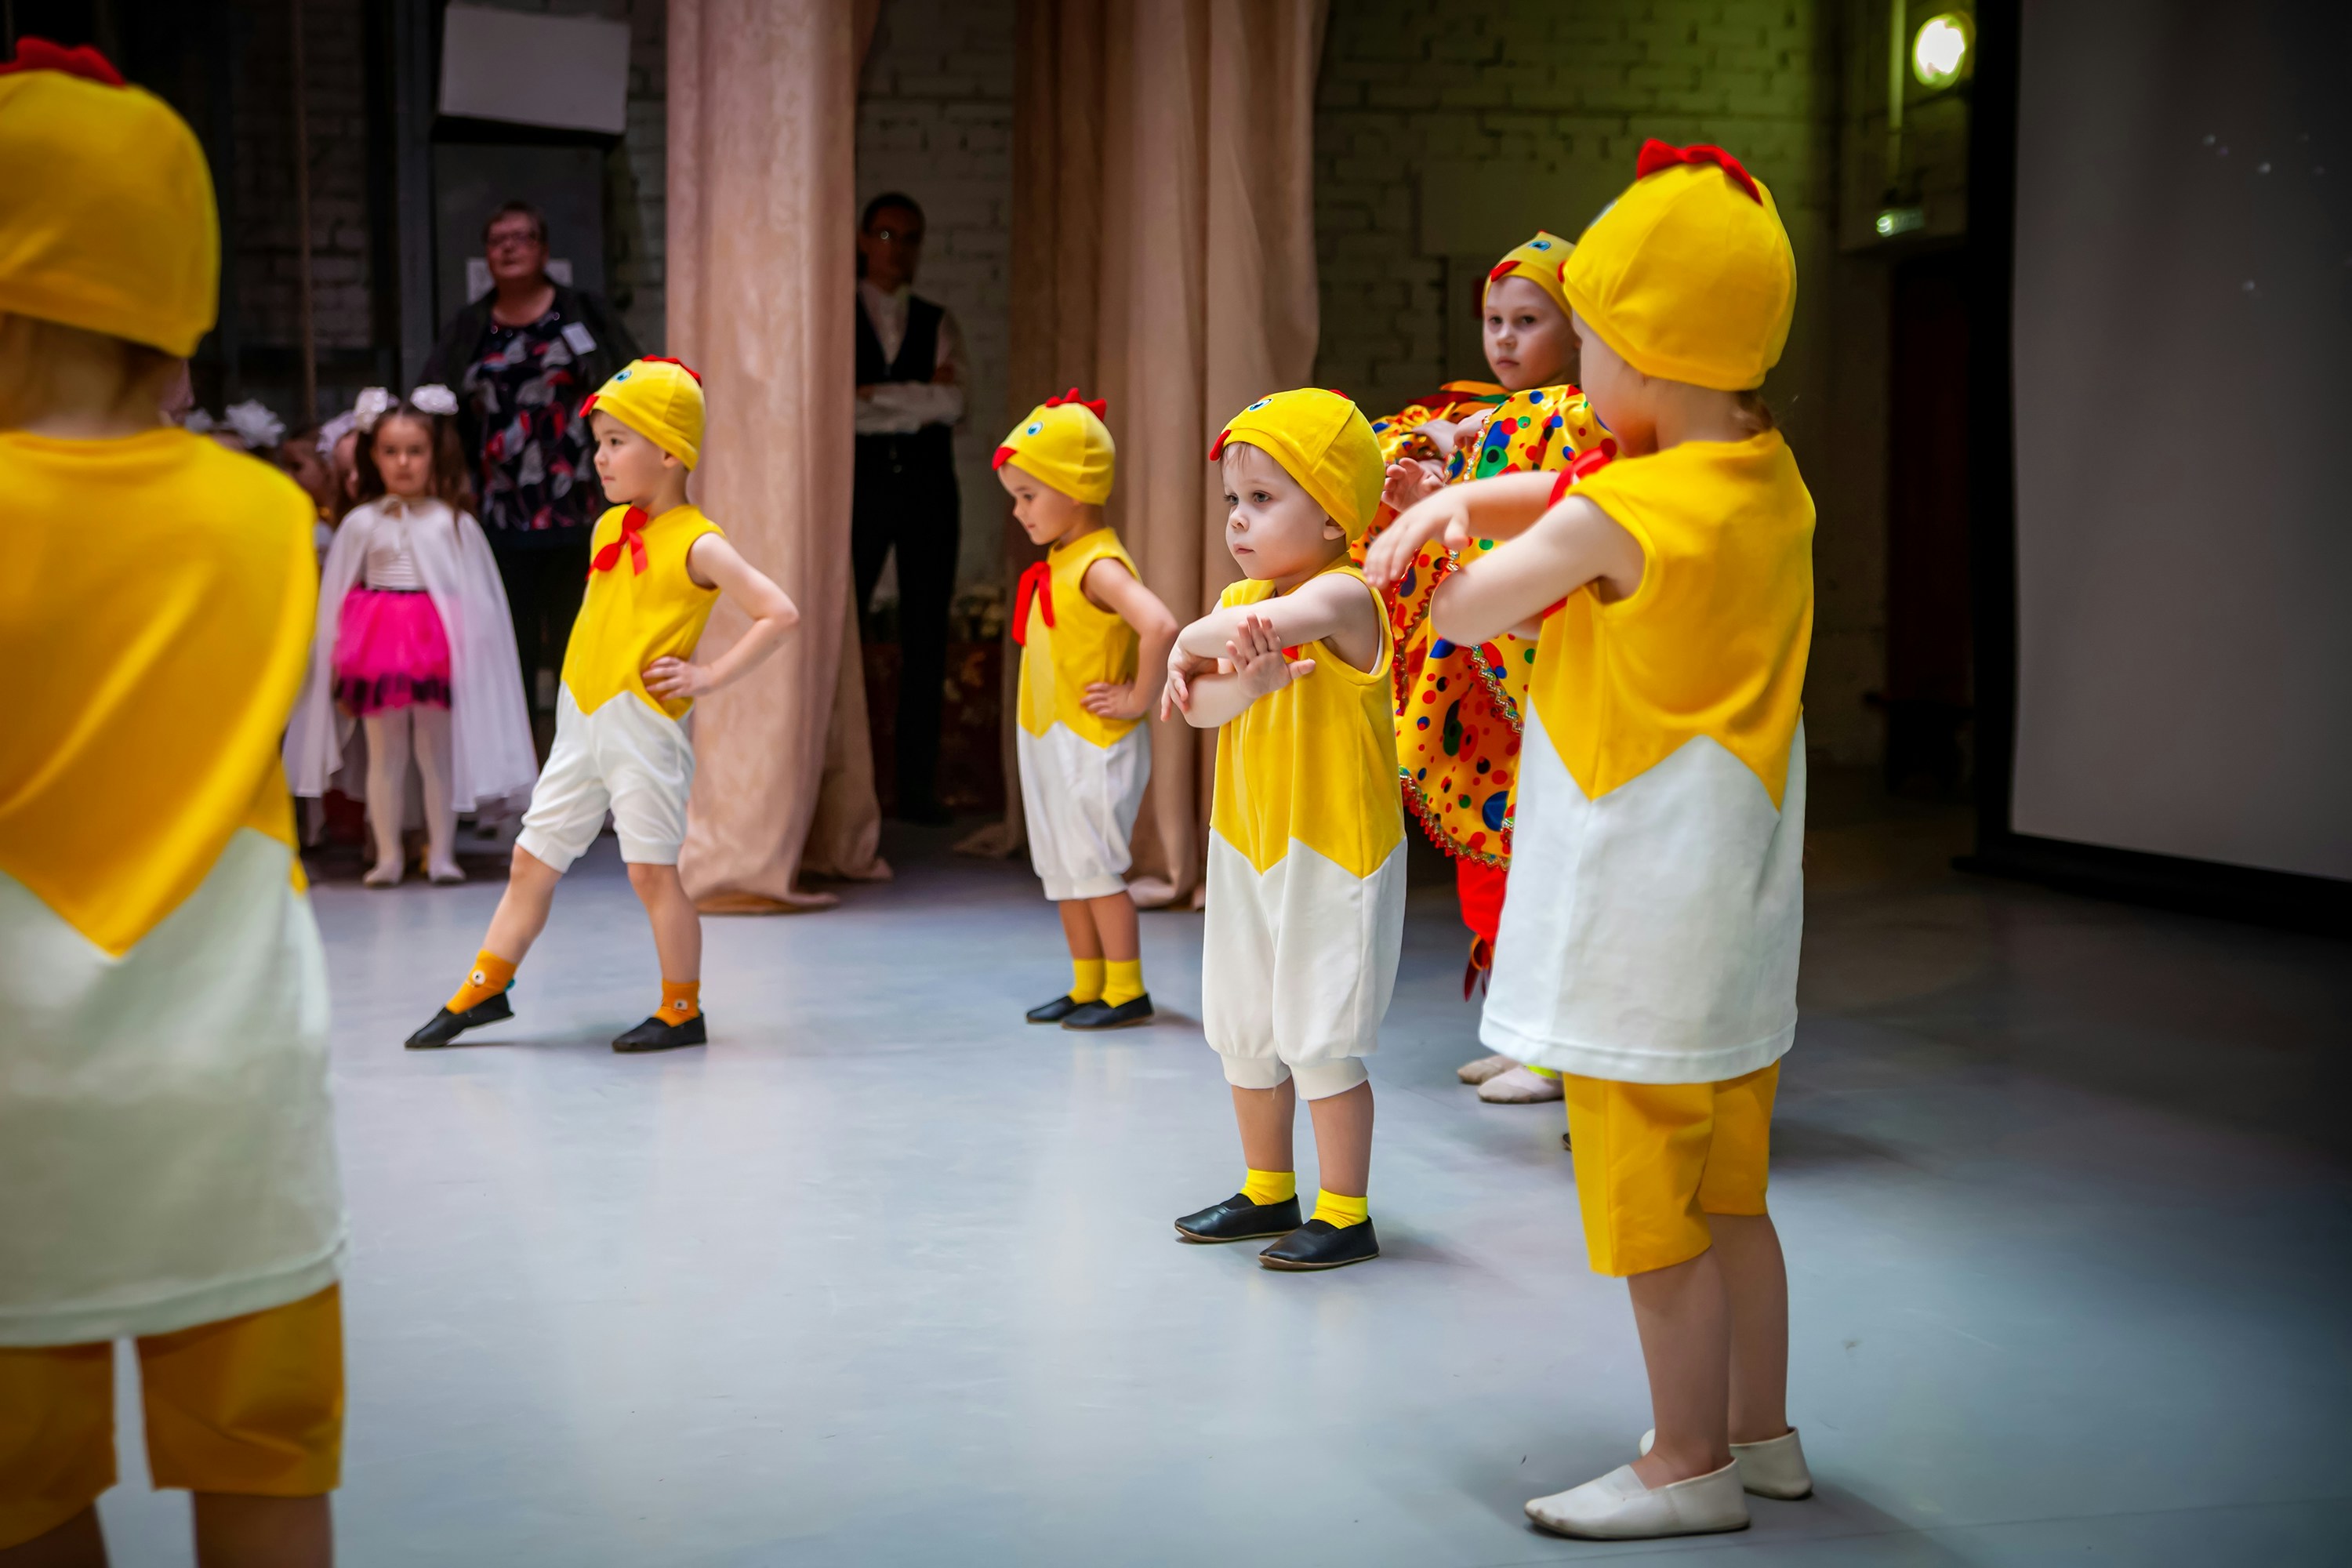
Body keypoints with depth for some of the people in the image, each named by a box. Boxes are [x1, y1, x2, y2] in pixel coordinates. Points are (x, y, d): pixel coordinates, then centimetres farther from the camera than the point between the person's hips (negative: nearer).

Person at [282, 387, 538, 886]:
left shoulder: (454, 523, -1)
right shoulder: (361, 524, 3)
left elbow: (475, 595, 2)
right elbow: (337, 597, 7)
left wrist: (470, 651, -2)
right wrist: (338, 661, 5)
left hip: (439, 643, -1)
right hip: (378, 645, 1)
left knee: (438, 752, 5)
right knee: (384, 756, 5)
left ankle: (441, 853, 11)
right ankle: (388, 855, 11)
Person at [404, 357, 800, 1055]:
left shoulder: (696, 544, -10)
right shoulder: (608, 527, 12)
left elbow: (780, 613, -14)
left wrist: (710, 674, -15)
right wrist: (582, 668, 15)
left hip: (644, 727, -7)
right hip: (580, 726, 7)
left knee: (651, 868, -3)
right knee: (532, 859, 11)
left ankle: (682, 1012, 9)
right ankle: (483, 991, 20)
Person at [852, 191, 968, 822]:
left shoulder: (939, 323, 12)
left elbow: (951, 403, -5)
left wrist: (875, 393, -7)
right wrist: (918, 403, -7)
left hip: (927, 485, 2)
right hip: (860, 483, -2)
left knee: (926, 639, 3)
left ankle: (918, 786, 8)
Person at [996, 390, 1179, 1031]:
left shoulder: (1099, 566, -19)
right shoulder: (1057, 563, 10)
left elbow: (1161, 626, -34)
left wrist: (1139, 700, -24)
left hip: (1091, 744, -9)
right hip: (1046, 738, 9)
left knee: (1095, 866, -4)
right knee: (1061, 869, 13)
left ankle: (1127, 992, 5)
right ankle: (1087, 986, 22)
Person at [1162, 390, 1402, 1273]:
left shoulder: (1343, 594, -16)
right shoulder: (1242, 597, 7)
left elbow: (1270, 622, -37)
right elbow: (1199, 708, -8)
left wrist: (1193, 644, -19)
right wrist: (1241, 680, -28)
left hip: (1335, 856, -8)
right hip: (1246, 850, 8)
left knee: (1319, 1041, -4)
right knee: (1242, 1031, 16)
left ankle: (1346, 1216, 9)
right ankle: (1268, 1192, 33)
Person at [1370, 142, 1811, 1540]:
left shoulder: (1618, 519, -22)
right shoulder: (1773, 480, 4)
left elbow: (1461, 612, -11)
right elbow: (1574, 488, 14)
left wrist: (1467, 547, 8)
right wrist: (1459, 499, -1)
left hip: (1641, 910, -9)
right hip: (1737, 898, 9)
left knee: (1648, 1207, 4)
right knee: (1729, 1191, 19)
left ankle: (1692, 1465, 15)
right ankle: (1764, 1433, 29)